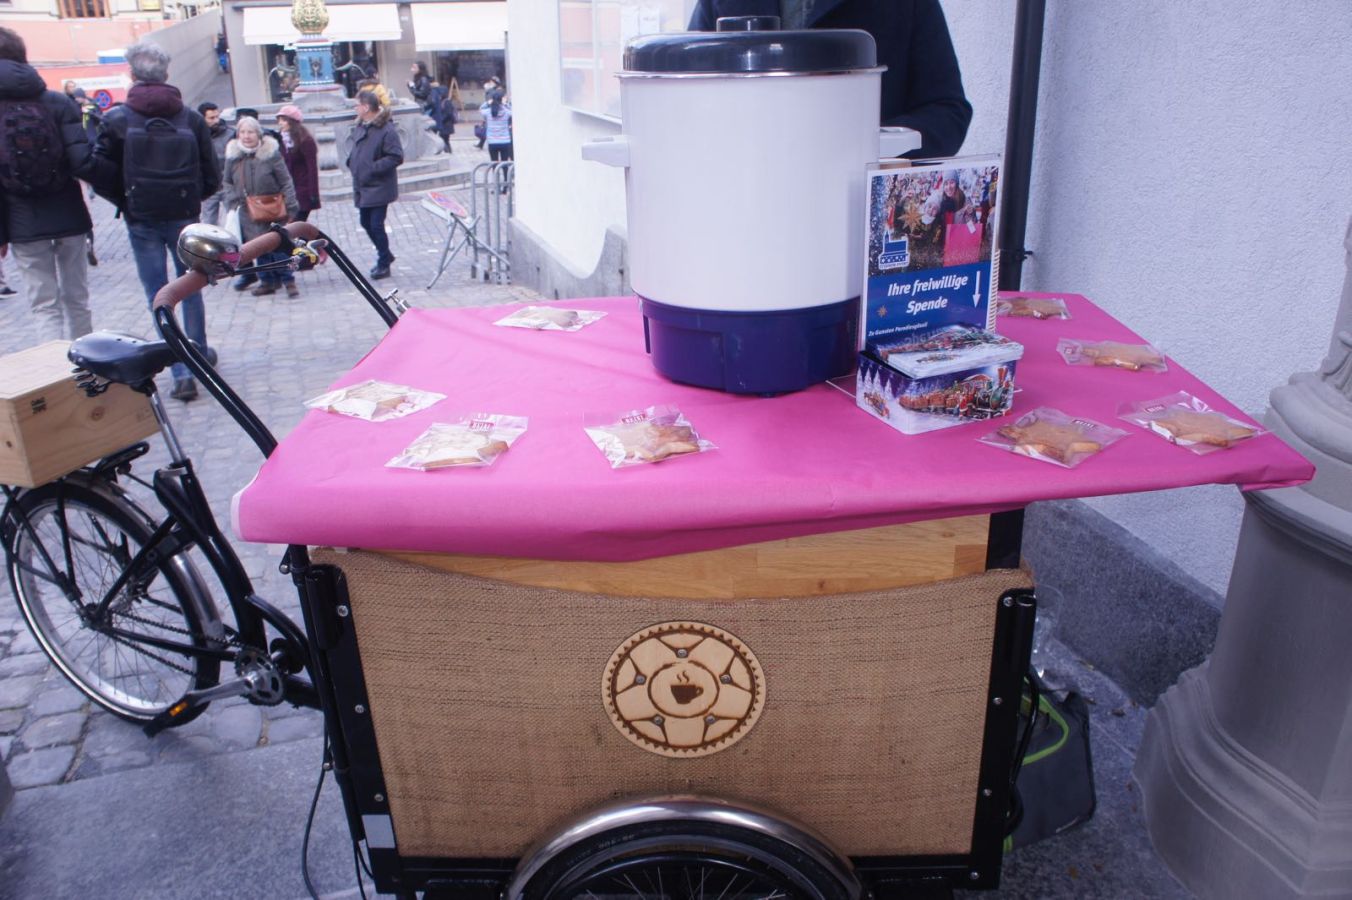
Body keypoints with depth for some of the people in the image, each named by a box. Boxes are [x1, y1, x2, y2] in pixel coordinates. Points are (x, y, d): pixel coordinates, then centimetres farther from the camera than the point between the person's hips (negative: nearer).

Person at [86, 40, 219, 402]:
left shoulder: (116, 119, -5)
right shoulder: (191, 118, 0)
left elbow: (102, 175, -7)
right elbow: (211, 176, 0)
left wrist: (126, 202, 9)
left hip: (142, 220, -2)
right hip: (184, 216, 2)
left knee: (158, 296, 2)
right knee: (190, 286, 19)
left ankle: (182, 374, -4)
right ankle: (199, 353, 31)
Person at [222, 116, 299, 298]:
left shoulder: (271, 153, -6)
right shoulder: (233, 155, 3)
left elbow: (286, 182, -5)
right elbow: (228, 182, 14)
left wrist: (290, 208, -9)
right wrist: (232, 202, 2)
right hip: (248, 212, 3)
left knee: (278, 245, -6)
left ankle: (288, 281, 5)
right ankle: (267, 281, 18)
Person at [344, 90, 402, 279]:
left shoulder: (386, 131, -16)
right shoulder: (359, 127, 8)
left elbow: (396, 157, -19)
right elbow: (352, 146, 24)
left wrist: (373, 168, -21)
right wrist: (350, 161, 5)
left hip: (379, 188, -8)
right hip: (362, 187, 8)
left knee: (376, 225, -3)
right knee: (366, 223, 15)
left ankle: (383, 264, 12)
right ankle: (385, 255, 33)